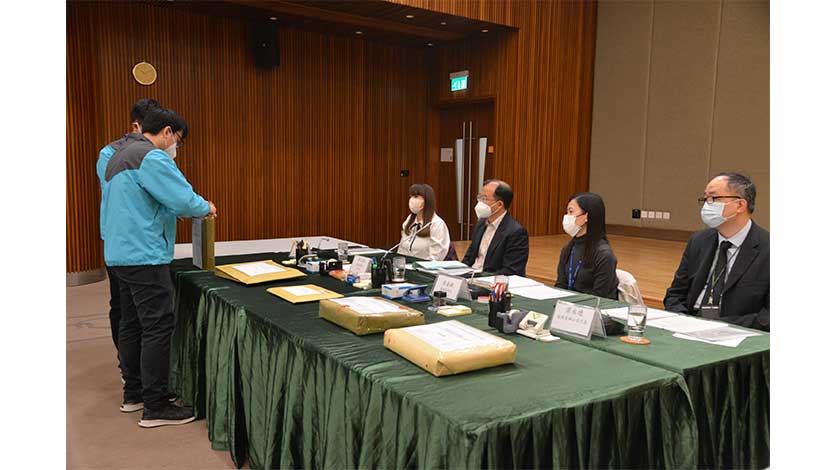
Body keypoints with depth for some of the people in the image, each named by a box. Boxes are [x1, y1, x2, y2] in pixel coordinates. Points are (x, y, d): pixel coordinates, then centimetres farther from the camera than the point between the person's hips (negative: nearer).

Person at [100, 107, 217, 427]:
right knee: (158, 328, -7)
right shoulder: (152, 157, -13)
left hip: (119, 254, 11)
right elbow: (183, 198, -20)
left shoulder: (119, 156, 19)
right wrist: (206, 208, 0)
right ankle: (155, 408, -2)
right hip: (144, 256, -11)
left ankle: (133, 394, 26)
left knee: (131, 325, 16)